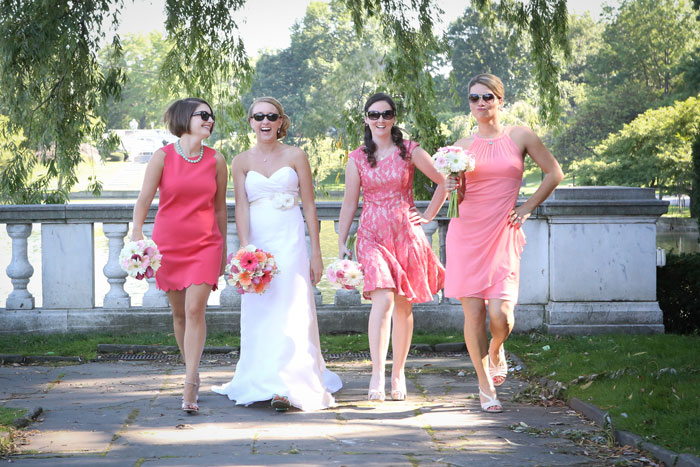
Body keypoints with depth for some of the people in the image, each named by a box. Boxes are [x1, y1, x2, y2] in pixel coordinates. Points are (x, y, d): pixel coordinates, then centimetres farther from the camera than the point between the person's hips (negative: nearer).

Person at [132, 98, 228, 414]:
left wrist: (223, 251, 15)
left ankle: (189, 388, -16)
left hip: (205, 245, 0)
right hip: (169, 243, 1)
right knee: (179, 314, 9)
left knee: (195, 310, -14)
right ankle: (193, 372, 27)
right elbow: (144, 200, -1)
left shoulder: (216, 161, 4)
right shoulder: (163, 157, -1)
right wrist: (137, 236, -12)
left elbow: (220, 208, 12)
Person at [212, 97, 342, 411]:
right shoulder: (241, 162, 7)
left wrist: (316, 253, -1)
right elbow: (241, 207, -2)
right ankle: (260, 383, 13)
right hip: (256, 243, 2)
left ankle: (288, 387, -13)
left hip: (290, 242, -2)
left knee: (290, 313, -9)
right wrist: (246, 248, -16)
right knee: (259, 314, 3)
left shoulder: (295, 156, 3)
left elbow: (309, 206, 3)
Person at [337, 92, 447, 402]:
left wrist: (427, 217, 5)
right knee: (383, 300, -19)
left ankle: (398, 375, 17)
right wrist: (341, 244, 3)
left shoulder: (410, 151, 3)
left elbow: (443, 182, 10)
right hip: (372, 235, -1)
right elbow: (349, 205, 8)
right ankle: (377, 376, -22)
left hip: (406, 234, 1)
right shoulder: (357, 158, 6)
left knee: (403, 306, 4)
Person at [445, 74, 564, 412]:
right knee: (473, 313, -3)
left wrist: (527, 208, 6)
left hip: (503, 235, -1)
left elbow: (554, 173, 12)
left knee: (500, 313, -12)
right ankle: (485, 387, 11)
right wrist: (453, 189, -9)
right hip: (466, 234, 1)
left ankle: (496, 351, 24)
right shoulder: (463, 146, 8)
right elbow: (457, 196, 13)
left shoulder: (520, 137, 5)